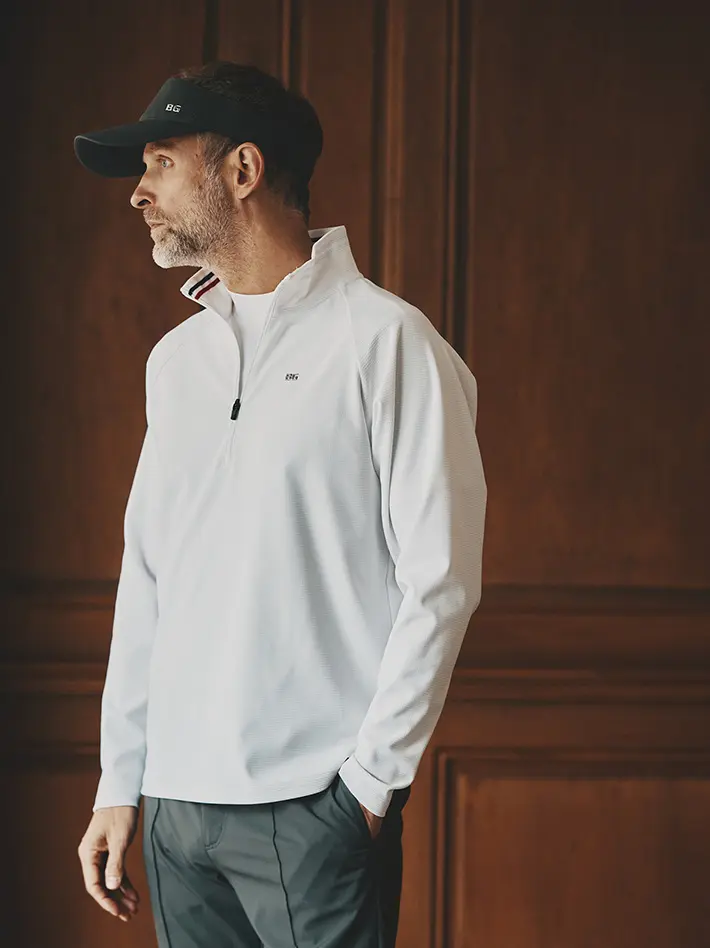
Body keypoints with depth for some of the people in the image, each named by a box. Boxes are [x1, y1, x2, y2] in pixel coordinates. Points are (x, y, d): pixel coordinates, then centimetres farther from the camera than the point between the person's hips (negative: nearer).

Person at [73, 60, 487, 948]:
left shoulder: (384, 341, -5)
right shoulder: (176, 358, 15)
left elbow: (439, 582, -8)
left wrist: (371, 782, -11)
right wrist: (120, 784, 12)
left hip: (314, 808, -6)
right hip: (177, 803, 6)